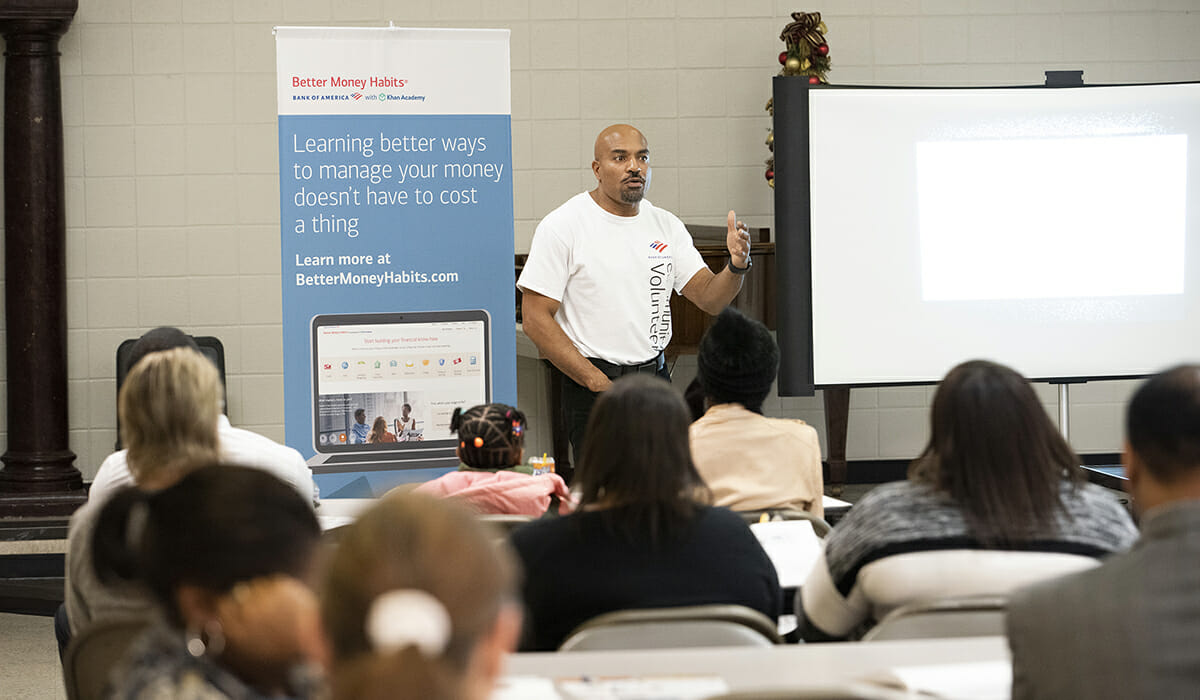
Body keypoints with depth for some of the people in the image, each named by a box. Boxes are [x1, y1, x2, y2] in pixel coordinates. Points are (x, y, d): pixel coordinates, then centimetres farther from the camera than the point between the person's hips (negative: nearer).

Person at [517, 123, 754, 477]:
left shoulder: (666, 226, 9)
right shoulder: (562, 226, -8)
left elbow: (709, 298, 4)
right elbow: (535, 319, -11)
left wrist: (736, 266, -19)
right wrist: (599, 383, -15)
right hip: (592, 390, -5)